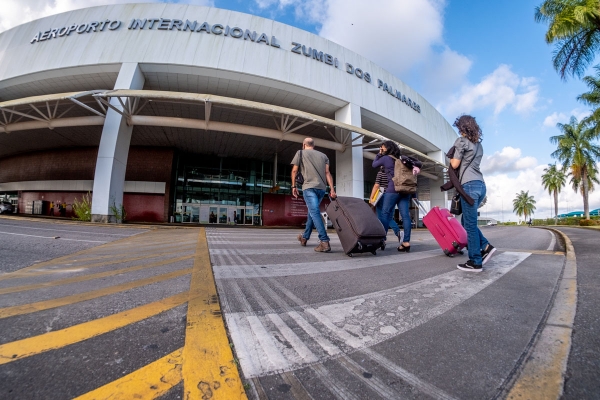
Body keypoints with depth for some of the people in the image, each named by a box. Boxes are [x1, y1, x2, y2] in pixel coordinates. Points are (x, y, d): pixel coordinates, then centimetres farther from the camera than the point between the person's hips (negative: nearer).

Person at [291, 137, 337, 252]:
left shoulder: (300, 152, 13)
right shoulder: (323, 155, 21)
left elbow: (294, 170, 6)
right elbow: (327, 173, 9)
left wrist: (294, 186, 13)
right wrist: (332, 189, 2)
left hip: (309, 187, -5)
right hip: (322, 188, 5)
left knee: (314, 212, -13)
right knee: (312, 211, 18)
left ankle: (324, 242, -24)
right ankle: (305, 237, 31)